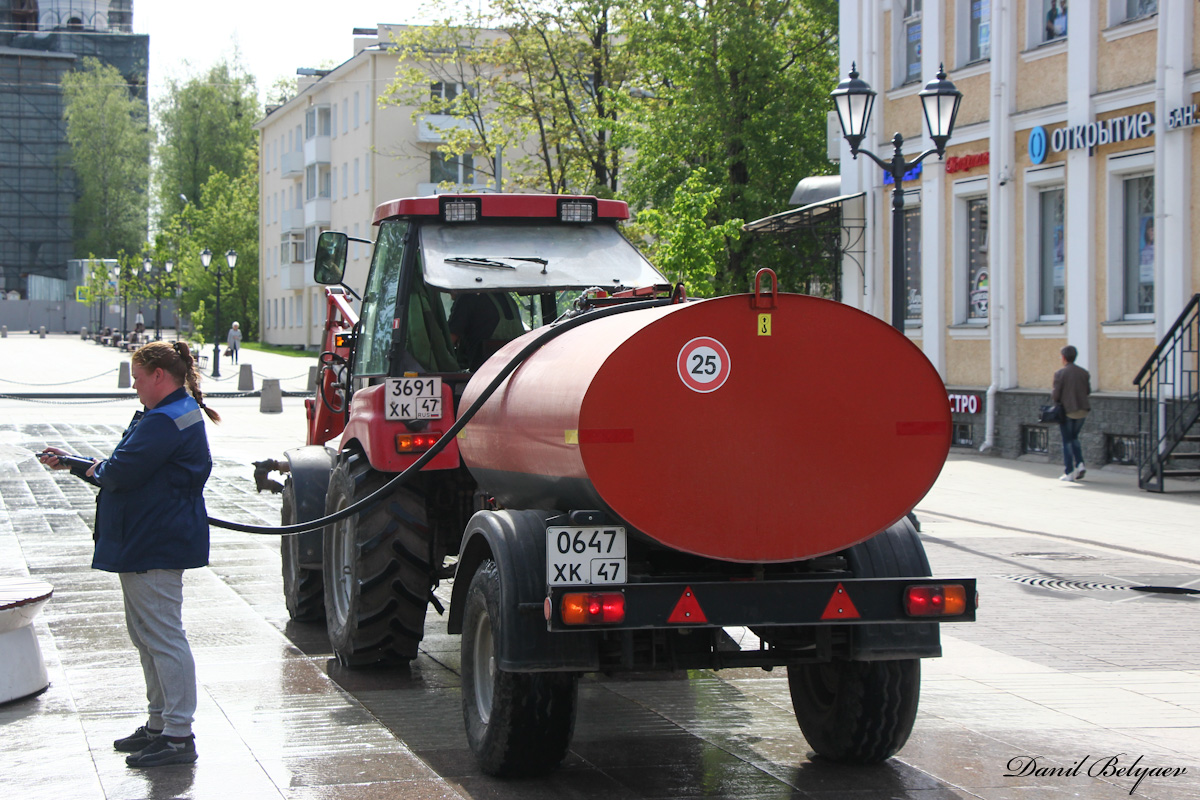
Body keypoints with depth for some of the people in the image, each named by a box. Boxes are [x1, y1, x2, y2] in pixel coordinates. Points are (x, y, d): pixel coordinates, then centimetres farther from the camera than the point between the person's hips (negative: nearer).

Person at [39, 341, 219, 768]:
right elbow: (123, 469, 23)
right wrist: (70, 463, 23)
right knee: (147, 635, 17)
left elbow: (120, 471, -25)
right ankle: (159, 724, 26)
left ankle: (179, 736, -5)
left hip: (155, 548, -12)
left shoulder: (166, 421, -19)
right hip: (146, 544, 12)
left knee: (163, 636, -8)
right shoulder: (161, 416, 17)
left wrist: (95, 470, -3)